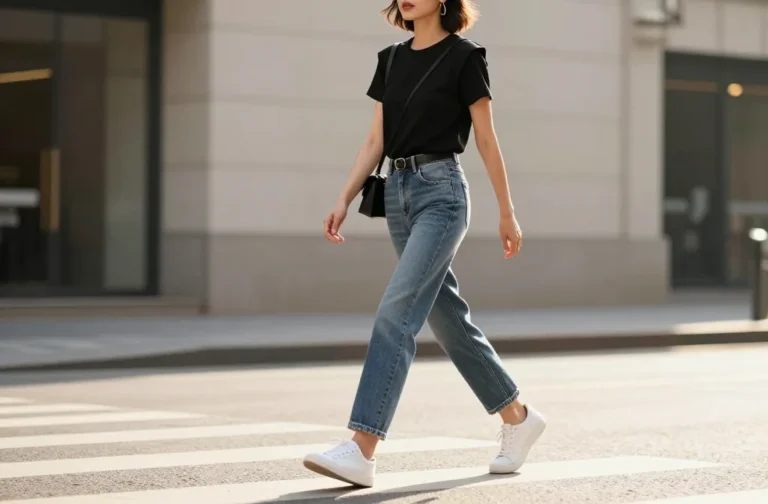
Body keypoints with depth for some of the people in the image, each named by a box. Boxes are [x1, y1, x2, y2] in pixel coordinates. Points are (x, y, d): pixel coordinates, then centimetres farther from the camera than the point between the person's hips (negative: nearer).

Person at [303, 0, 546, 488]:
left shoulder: (464, 57, -5)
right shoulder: (392, 59, 13)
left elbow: (486, 139, -4)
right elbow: (375, 140, 13)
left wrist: (507, 212, -2)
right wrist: (345, 199, 4)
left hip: (441, 190, -7)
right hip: (398, 191, 8)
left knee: (396, 314, -17)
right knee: (447, 318, 12)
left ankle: (362, 450, -20)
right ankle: (518, 417, 28)